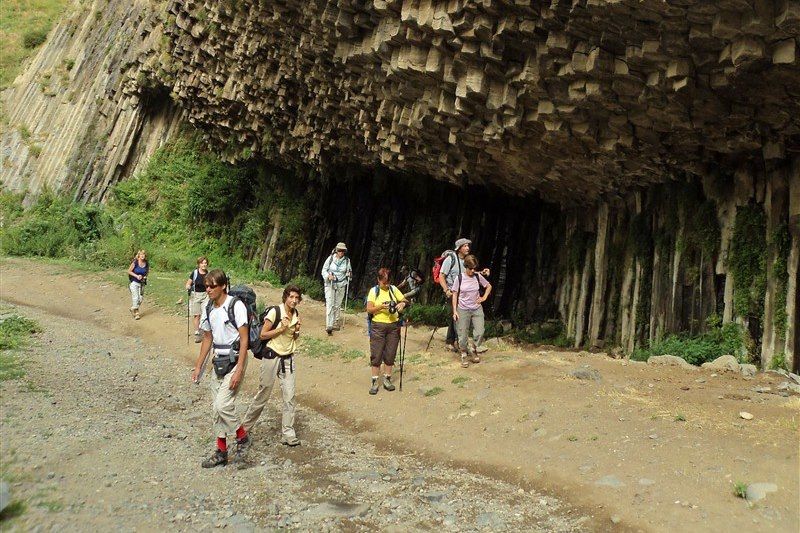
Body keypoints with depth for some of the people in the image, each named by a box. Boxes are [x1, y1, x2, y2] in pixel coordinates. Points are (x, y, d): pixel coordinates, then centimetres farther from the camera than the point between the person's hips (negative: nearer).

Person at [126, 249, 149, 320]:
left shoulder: (147, 264, -3)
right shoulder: (135, 263, -14)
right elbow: (129, 271, -6)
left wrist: (145, 276, -4)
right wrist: (136, 276, -17)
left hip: (142, 283, 5)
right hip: (134, 282, -5)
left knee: (141, 298, 7)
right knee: (135, 297, -10)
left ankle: (133, 309, 31)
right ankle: (136, 313, 3)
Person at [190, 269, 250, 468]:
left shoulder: (236, 306, -15)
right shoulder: (208, 309, 6)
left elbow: (244, 339, -16)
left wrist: (239, 370, -21)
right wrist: (198, 367, 15)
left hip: (235, 360, -7)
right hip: (218, 361, 7)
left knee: (222, 405, -15)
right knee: (217, 408, 10)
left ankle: (242, 437, 10)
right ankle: (221, 452, 23)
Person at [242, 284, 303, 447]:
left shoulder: (296, 314, 4)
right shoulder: (275, 312, -15)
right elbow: (263, 335, -12)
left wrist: (297, 330, -5)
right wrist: (281, 328, -21)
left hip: (288, 358, 5)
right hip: (272, 356, -5)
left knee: (289, 396, 1)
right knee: (263, 394, 6)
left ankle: (288, 434, 8)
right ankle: (246, 426, 26)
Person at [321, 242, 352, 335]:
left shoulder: (347, 260, 0)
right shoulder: (330, 258, -5)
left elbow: (349, 271, 13)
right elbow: (324, 270, 1)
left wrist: (349, 274, -9)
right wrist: (328, 276, -18)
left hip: (341, 285, 2)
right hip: (330, 284, -2)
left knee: (338, 305, 8)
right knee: (330, 304, -10)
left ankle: (335, 322, 24)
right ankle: (329, 326, -11)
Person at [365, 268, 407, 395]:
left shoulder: (393, 289, 5)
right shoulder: (374, 291, -1)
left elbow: (404, 301, 10)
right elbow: (369, 309, -6)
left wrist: (402, 304, -13)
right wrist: (381, 307, -21)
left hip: (394, 325, 2)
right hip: (378, 326, -2)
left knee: (390, 354, 7)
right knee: (376, 354, -1)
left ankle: (387, 379, 19)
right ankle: (374, 382, 6)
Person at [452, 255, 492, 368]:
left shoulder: (478, 276, -2)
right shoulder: (459, 278, -8)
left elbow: (489, 286, 15)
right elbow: (455, 295, -3)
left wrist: (484, 297, 3)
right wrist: (454, 311, -7)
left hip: (477, 309, 2)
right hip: (463, 310, -2)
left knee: (480, 333, -6)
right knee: (463, 335, 0)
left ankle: (473, 351, 19)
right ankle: (464, 355, 19)